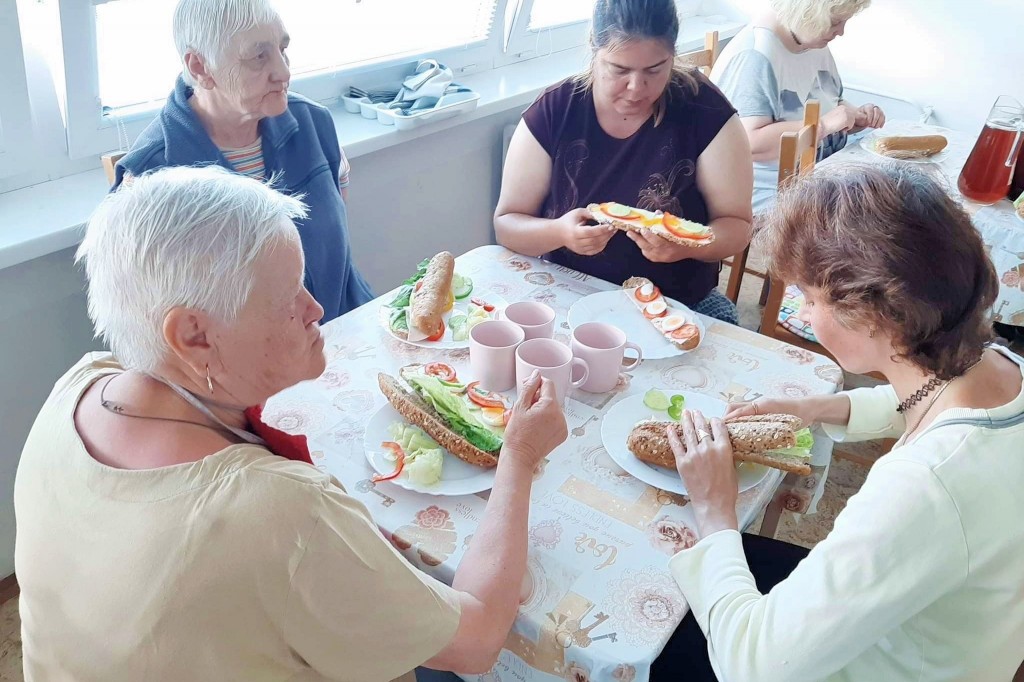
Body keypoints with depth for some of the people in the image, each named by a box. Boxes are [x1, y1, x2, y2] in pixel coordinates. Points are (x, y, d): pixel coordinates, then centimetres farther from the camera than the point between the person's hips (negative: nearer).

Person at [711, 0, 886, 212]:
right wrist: (824, 125, -27)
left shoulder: (815, 44, 9)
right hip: (774, 195, -9)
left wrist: (857, 116, 3)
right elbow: (748, 143, -29)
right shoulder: (754, 56, -20)